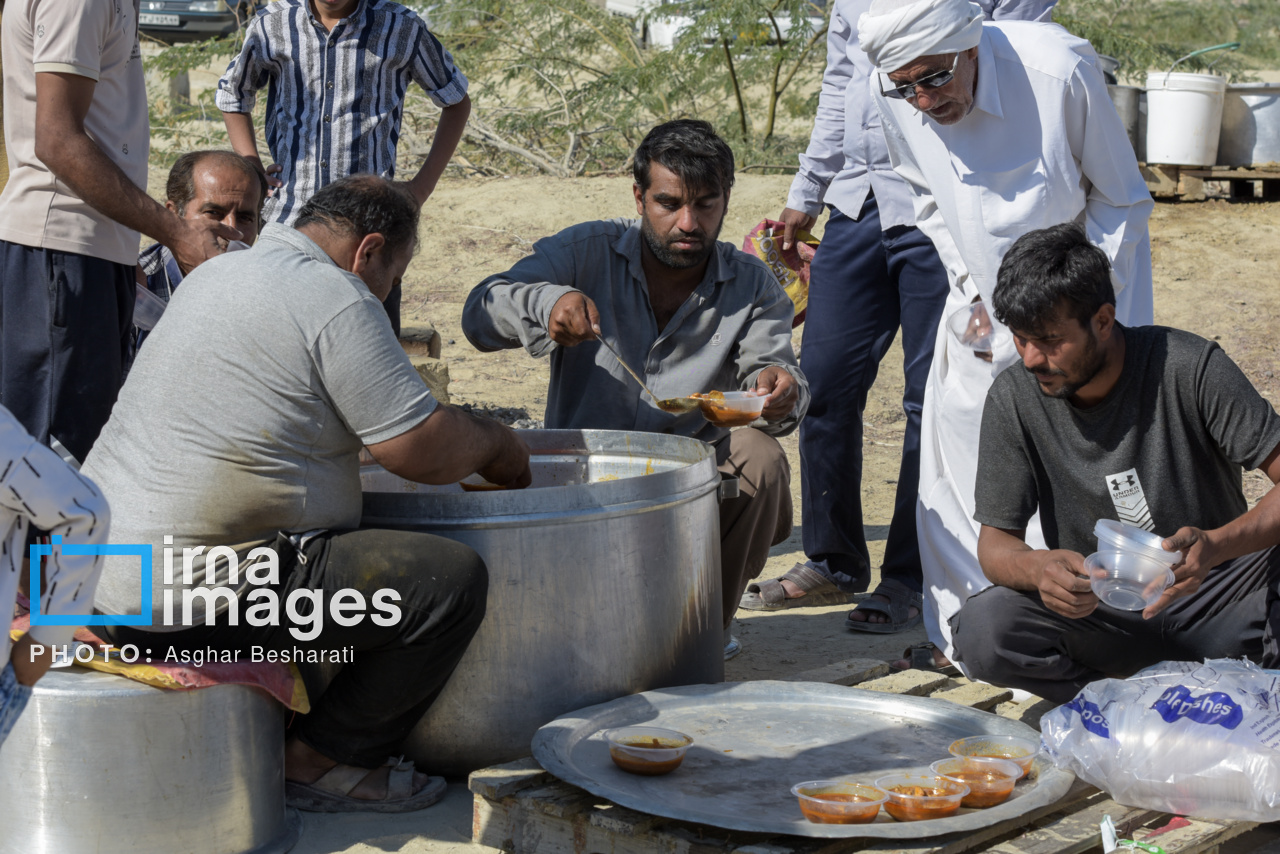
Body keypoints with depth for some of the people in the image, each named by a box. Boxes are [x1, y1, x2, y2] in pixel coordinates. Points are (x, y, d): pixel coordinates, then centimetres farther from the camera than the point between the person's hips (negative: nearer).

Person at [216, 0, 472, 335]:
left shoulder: (401, 28, 1)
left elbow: (456, 101, 13)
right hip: (286, 219, 2)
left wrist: (423, 186, 4)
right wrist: (251, 170, 9)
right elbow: (232, 96, 23)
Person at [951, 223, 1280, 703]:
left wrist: (1214, 546, -38)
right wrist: (1037, 567, -30)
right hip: (1099, 610, 2)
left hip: (1215, 596, -1)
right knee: (980, 631, -27)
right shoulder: (1013, 399, -8)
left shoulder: (1190, 368, -15)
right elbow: (995, 542, -5)